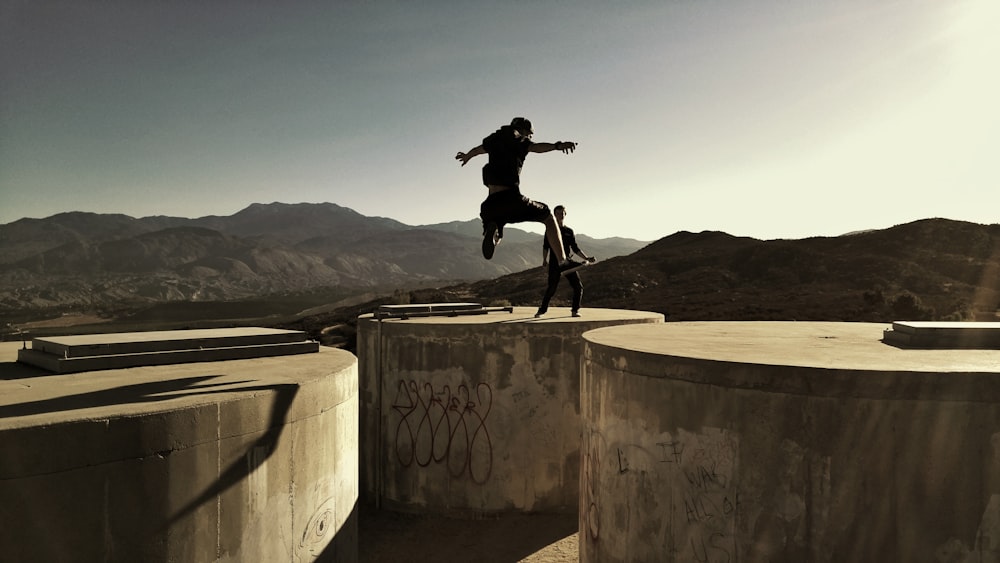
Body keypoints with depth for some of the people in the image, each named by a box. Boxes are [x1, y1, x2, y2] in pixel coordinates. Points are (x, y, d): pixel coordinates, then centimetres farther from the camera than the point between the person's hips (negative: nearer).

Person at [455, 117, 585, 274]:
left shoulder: (495, 140, 24)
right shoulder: (519, 141, 8)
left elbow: (477, 150, 45)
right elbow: (537, 147, -15)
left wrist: (467, 156, 67)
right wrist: (557, 146, -33)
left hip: (490, 204, 5)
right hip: (510, 199, -5)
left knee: (495, 239, 28)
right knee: (549, 217, 14)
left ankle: (491, 229, -12)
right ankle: (562, 261, -1)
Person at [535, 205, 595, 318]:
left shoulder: (569, 231, 15)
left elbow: (575, 248, 17)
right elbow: (546, 246, 4)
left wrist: (587, 258, 9)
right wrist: (544, 259, -6)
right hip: (554, 263, -4)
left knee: (578, 287, -4)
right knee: (551, 288, -12)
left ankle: (575, 310, 9)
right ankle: (541, 311, -1)